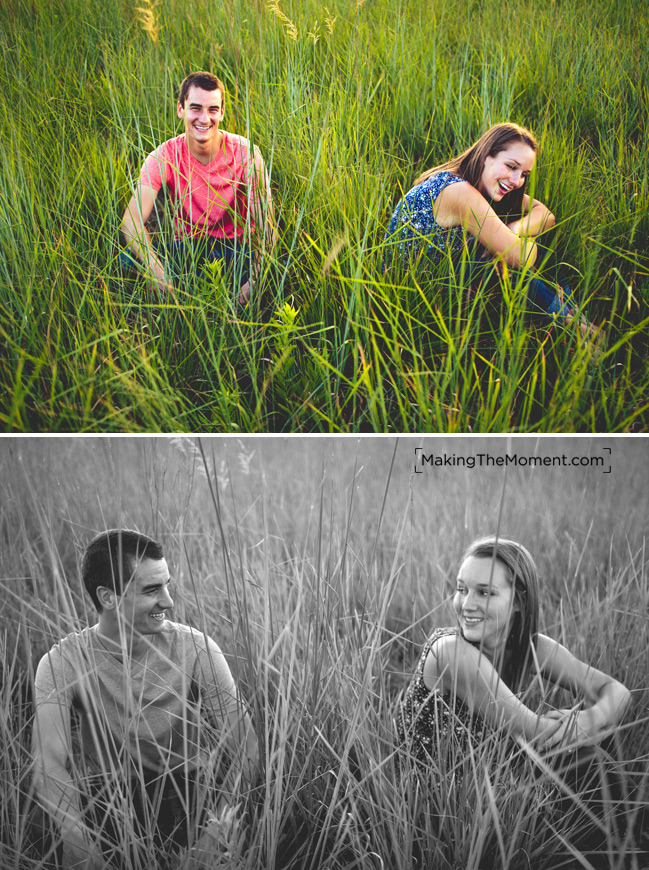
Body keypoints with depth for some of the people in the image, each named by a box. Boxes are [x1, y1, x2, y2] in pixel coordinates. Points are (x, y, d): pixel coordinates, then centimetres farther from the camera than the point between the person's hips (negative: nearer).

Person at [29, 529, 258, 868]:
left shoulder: (195, 650, -10)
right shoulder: (62, 665, -11)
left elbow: (242, 746, -12)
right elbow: (49, 764, -20)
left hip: (183, 801, 0)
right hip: (103, 803, 1)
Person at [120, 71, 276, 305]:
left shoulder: (245, 153, -11)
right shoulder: (164, 158, -10)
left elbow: (266, 226, -18)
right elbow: (131, 220, -24)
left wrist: (256, 280, -38)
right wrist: (157, 273, -44)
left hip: (240, 249, -1)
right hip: (187, 248, 1)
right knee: (129, 261, -26)